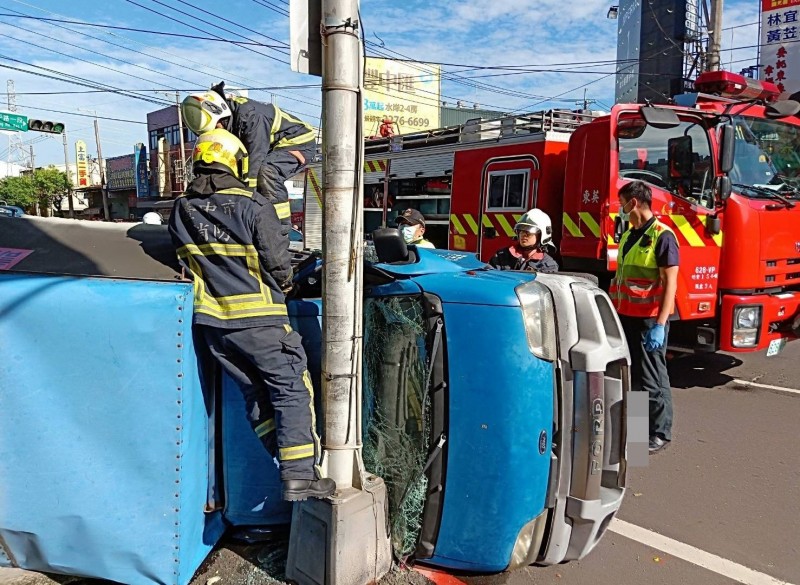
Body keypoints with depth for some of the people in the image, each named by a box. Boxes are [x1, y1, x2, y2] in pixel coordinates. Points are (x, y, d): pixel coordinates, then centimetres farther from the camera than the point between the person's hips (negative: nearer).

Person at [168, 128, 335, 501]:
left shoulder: (181, 210, 6)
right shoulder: (254, 205, -12)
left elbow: (185, 260, 15)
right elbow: (277, 262, -11)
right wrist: (285, 282, 9)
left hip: (210, 320, 7)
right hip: (256, 320, -6)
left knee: (255, 393, 14)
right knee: (291, 389, 2)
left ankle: (291, 467, 19)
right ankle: (299, 476, 0)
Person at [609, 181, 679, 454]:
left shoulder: (662, 236, -13)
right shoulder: (628, 236, 12)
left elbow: (670, 283, -17)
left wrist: (660, 324, -22)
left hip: (649, 319, -8)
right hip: (625, 316, 8)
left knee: (652, 376, 1)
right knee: (625, 372, 15)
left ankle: (660, 433, 13)